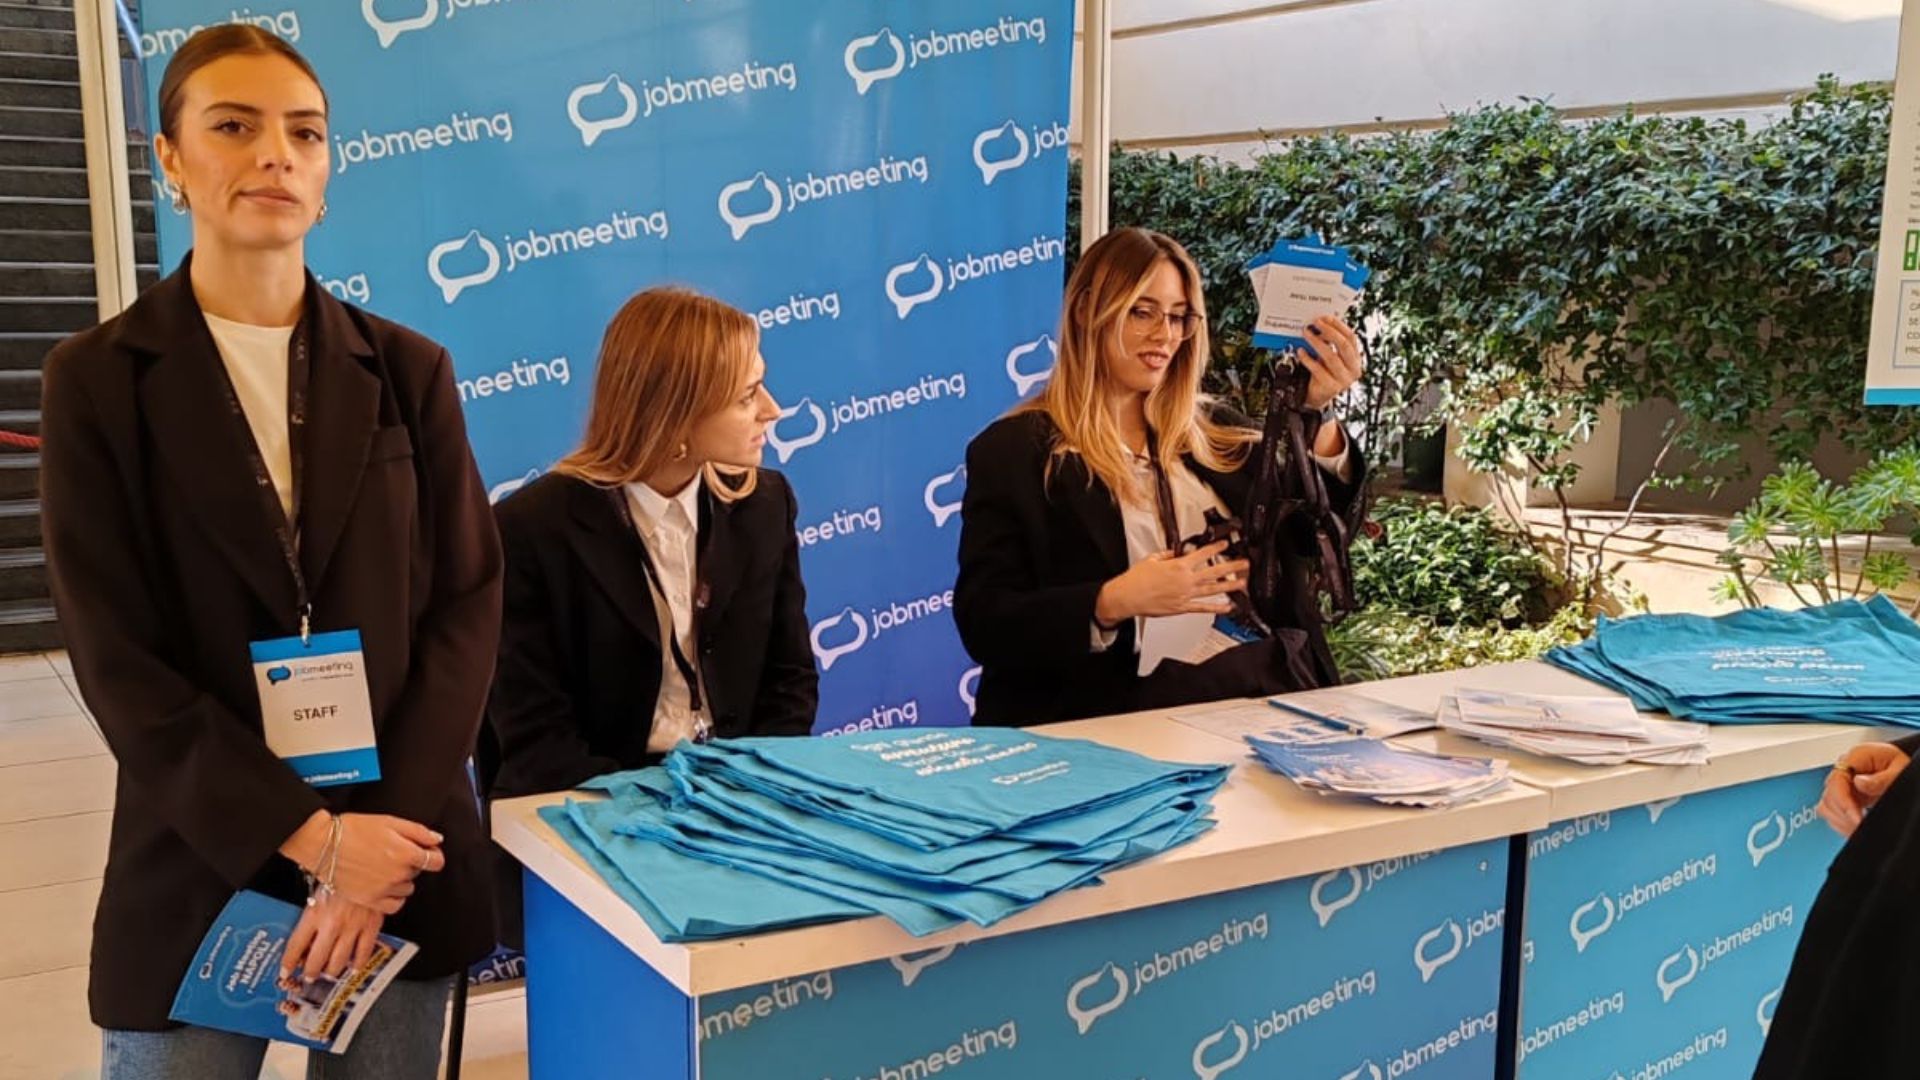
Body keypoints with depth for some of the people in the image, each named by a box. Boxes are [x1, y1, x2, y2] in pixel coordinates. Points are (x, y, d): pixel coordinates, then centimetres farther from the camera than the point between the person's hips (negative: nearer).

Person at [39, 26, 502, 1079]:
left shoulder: (406, 370, 4)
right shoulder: (98, 378, -2)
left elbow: (468, 605, -1)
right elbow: (116, 658, -7)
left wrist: (380, 838, -11)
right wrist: (307, 835, -15)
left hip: (397, 852, 2)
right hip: (199, 868, -2)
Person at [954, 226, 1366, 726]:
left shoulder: (1214, 433, 17)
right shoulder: (1013, 450, 2)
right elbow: (984, 625, -6)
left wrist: (1316, 412, -12)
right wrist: (1113, 602, -20)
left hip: (1264, 687, 5)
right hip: (1116, 704, -5)